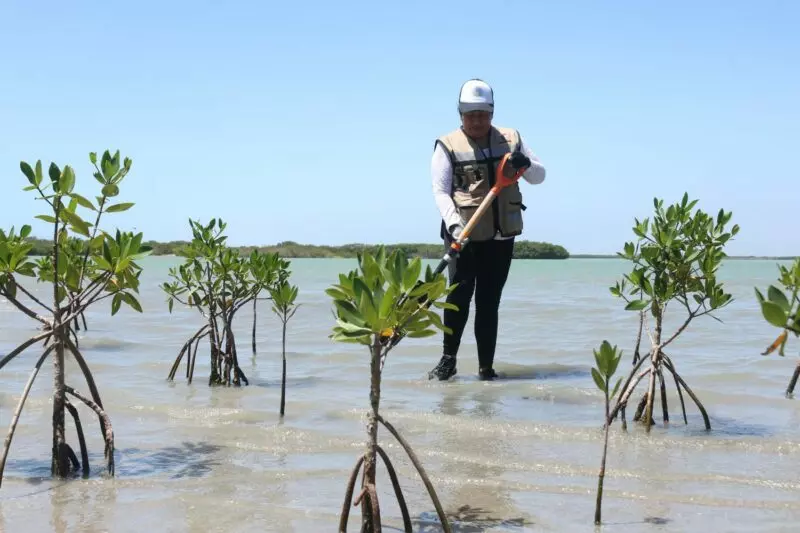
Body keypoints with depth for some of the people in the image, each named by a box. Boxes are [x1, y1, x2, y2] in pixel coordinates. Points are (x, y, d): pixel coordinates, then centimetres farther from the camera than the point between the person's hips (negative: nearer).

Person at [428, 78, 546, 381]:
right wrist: (453, 223, -23)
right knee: (459, 294, -15)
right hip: (463, 234, -3)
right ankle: (448, 360, -2)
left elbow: (539, 175, 14)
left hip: (501, 236, 3)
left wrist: (525, 165, -9)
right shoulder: (448, 146, 1)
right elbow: (440, 191, -7)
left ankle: (486, 368, 10)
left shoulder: (511, 140, 13)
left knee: (489, 302, 6)